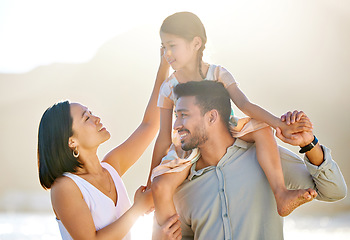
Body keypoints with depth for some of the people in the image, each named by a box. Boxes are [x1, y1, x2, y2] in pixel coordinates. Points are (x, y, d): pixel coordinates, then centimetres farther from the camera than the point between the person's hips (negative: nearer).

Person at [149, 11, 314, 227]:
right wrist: (150, 181, -1)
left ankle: (281, 195, -28)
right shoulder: (169, 88, -8)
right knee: (160, 186, -29)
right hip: (187, 148, -1)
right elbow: (164, 138, -3)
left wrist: (280, 124, -33)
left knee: (262, 128, -22)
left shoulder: (218, 74, -9)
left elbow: (244, 104, -19)